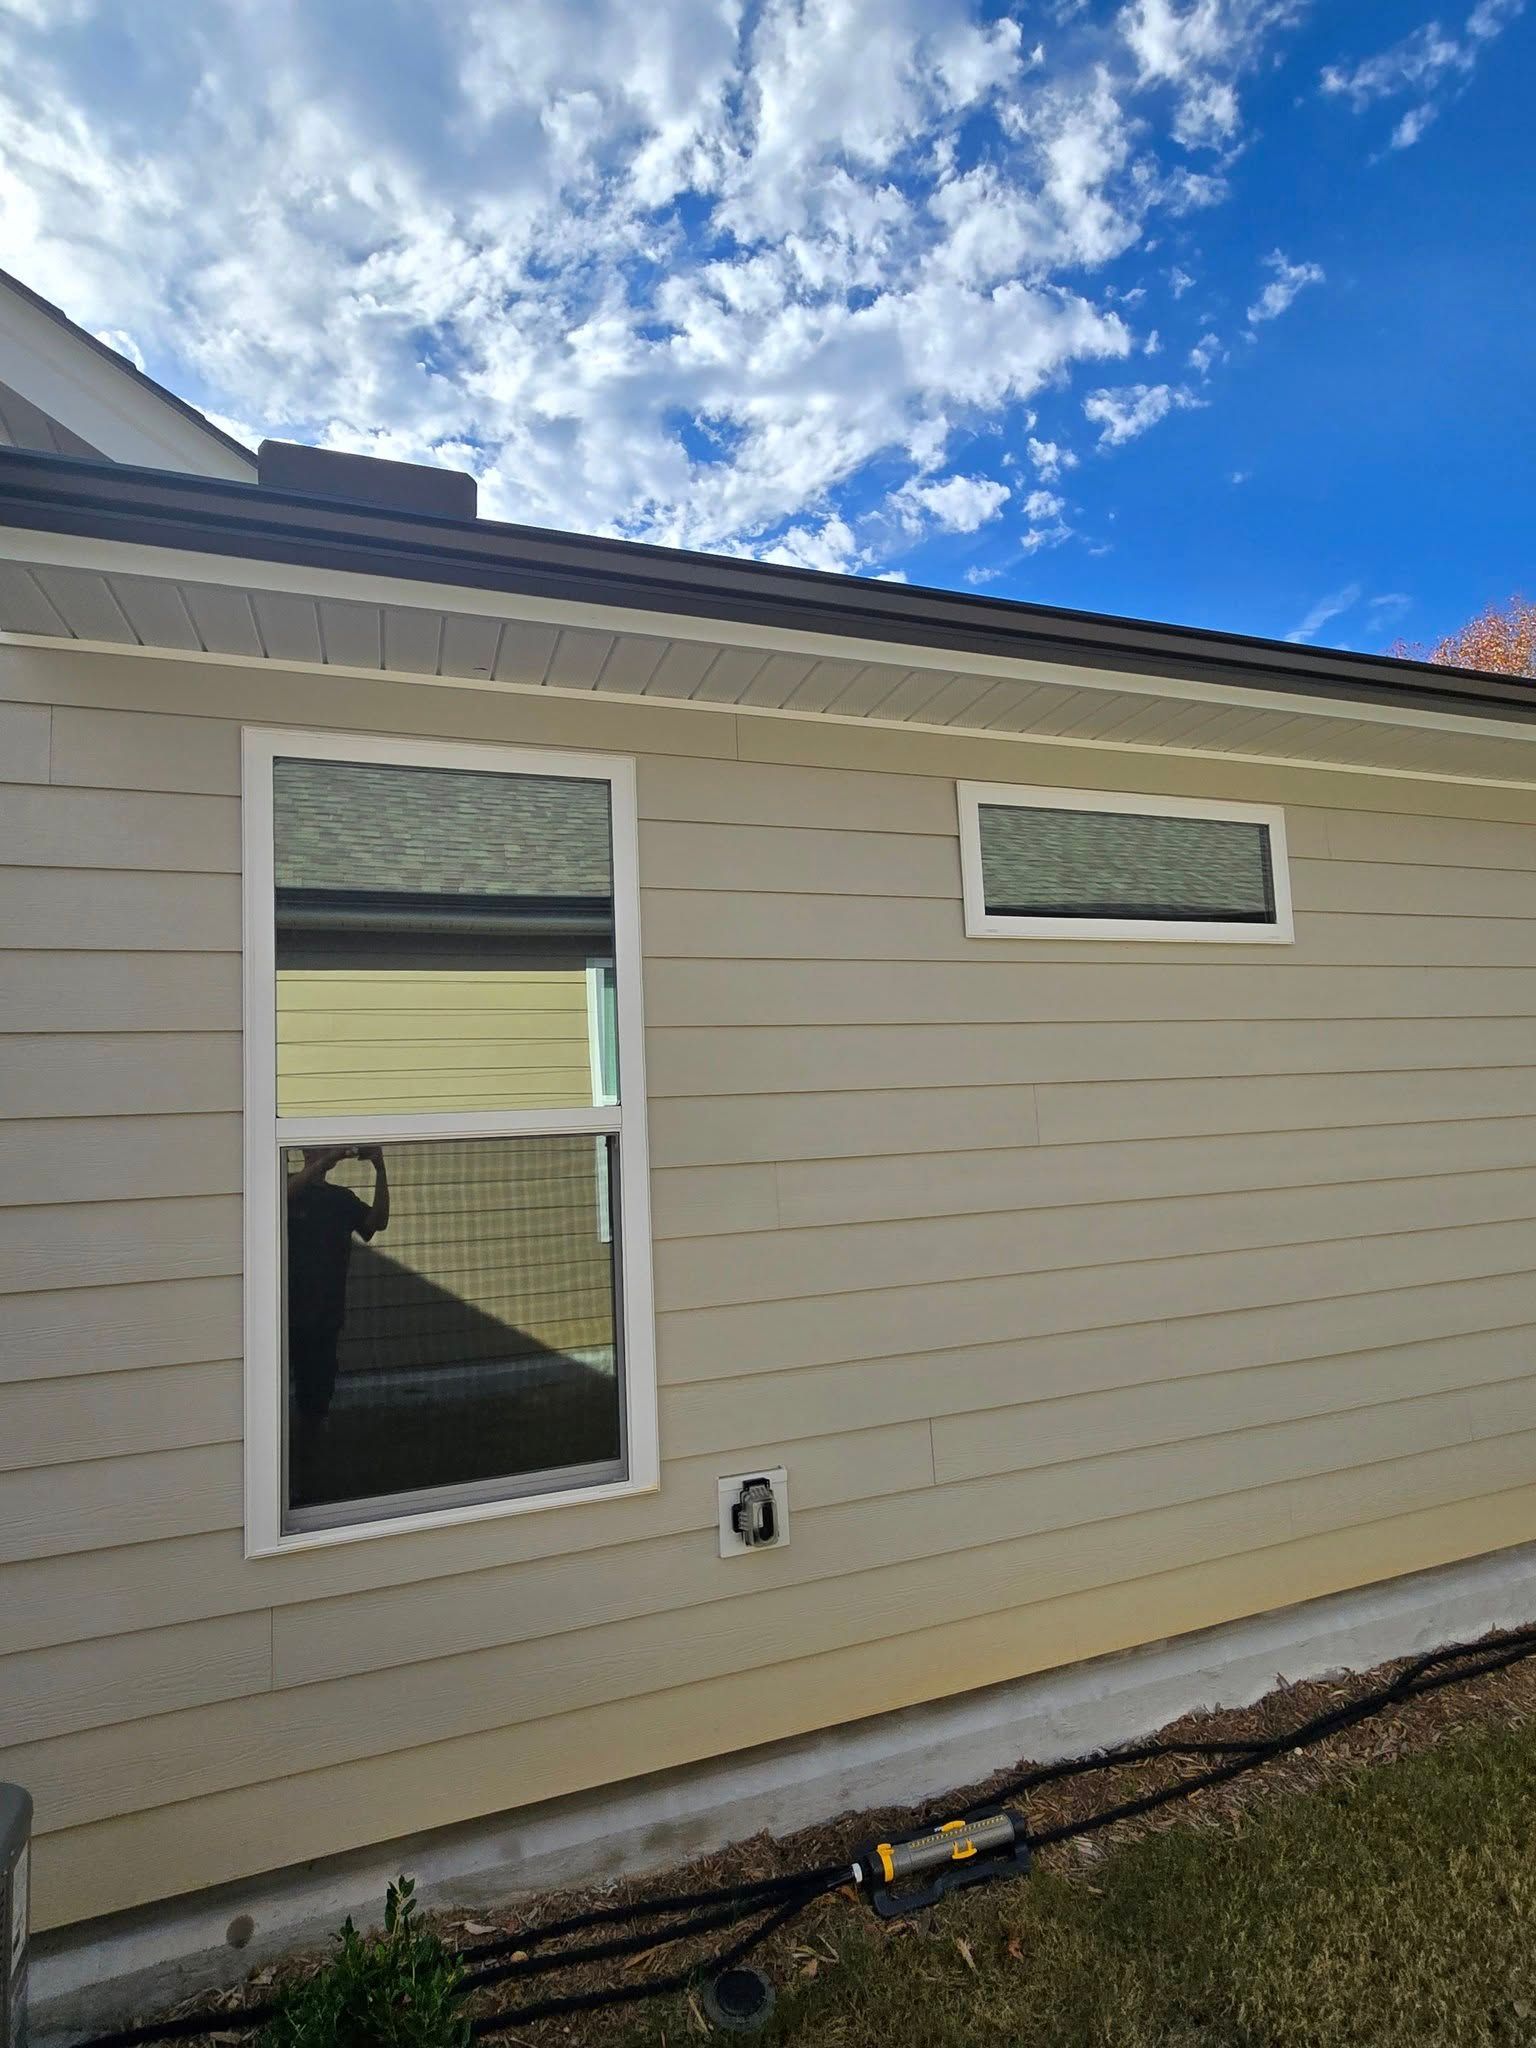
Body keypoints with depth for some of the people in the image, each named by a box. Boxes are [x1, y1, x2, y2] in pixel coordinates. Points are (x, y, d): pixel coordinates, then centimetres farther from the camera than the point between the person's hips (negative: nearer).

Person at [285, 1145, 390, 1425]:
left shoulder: (342, 1198, 10)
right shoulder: (289, 1186, 0)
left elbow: (378, 1221, -5)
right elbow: (286, 1191, -25)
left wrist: (380, 1170, -14)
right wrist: (327, 1160, -31)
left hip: (326, 1315, 4)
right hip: (286, 1314, -4)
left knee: (317, 1397, 10)